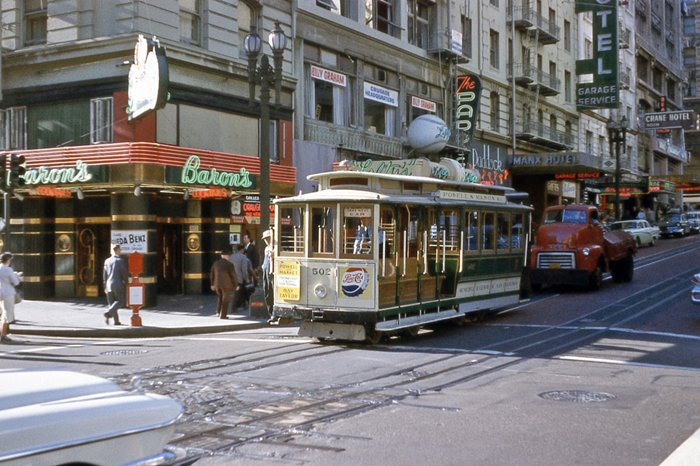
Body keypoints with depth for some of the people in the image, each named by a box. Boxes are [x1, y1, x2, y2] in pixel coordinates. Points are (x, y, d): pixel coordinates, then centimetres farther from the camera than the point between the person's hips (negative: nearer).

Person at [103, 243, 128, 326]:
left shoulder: (107, 261, 5)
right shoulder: (120, 261, -10)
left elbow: (104, 275, 9)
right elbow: (125, 273, -10)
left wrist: (105, 287, 16)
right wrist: (126, 283, 7)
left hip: (109, 285, 5)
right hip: (118, 285, -5)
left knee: (112, 303, 11)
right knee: (120, 301, 5)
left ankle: (116, 321, 11)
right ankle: (108, 313, -16)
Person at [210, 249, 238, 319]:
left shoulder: (215, 264, 2)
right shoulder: (229, 264, -13)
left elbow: (212, 275, 10)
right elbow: (233, 275, -9)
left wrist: (212, 284, 21)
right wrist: (236, 285, 2)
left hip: (217, 284, 5)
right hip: (226, 285, -5)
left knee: (220, 297, 26)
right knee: (225, 300, 7)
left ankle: (218, 312, 19)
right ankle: (223, 315, 8)